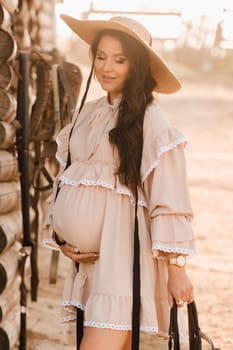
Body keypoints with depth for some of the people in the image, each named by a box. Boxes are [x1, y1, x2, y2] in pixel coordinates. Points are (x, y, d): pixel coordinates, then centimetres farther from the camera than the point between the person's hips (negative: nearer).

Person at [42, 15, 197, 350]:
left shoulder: (150, 118, -8)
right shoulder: (86, 114, 12)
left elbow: (169, 197, -11)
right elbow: (65, 181, 18)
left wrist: (177, 268, -13)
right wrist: (61, 237, 5)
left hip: (123, 250, -6)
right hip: (88, 257, 7)